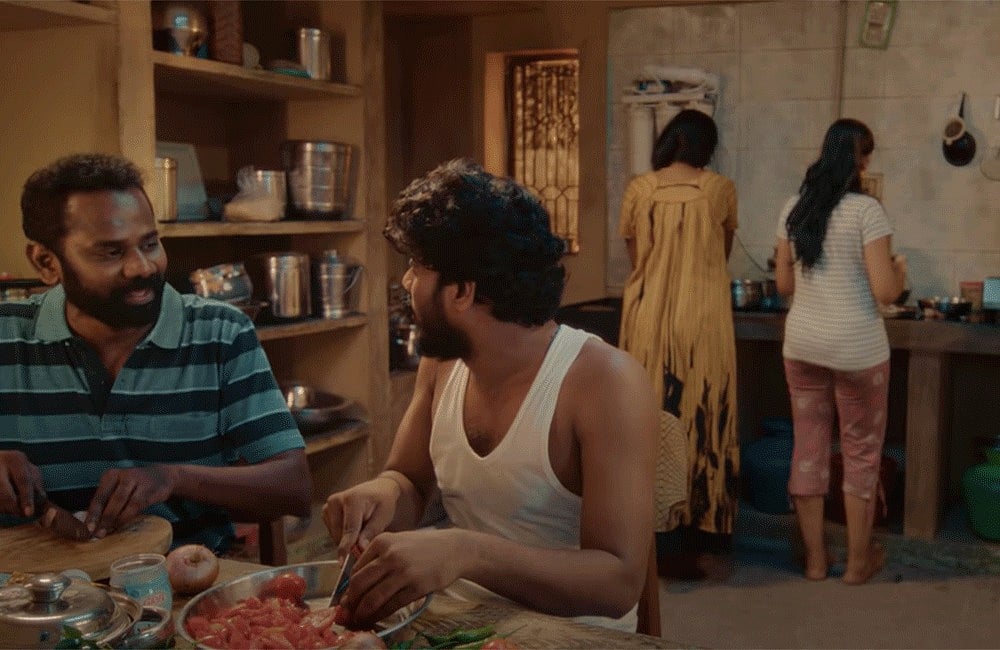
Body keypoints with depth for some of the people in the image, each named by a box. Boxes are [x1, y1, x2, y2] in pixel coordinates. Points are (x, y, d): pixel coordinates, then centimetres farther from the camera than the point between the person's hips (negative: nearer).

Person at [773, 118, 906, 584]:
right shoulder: (866, 210, -12)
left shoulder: (793, 209, 4)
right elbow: (885, 291, -16)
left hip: (801, 343, 5)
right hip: (856, 348, -5)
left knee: (808, 446, 11)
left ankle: (815, 557, 20)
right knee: (861, 452, 10)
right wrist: (900, 270, 5)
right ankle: (858, 561, 21)